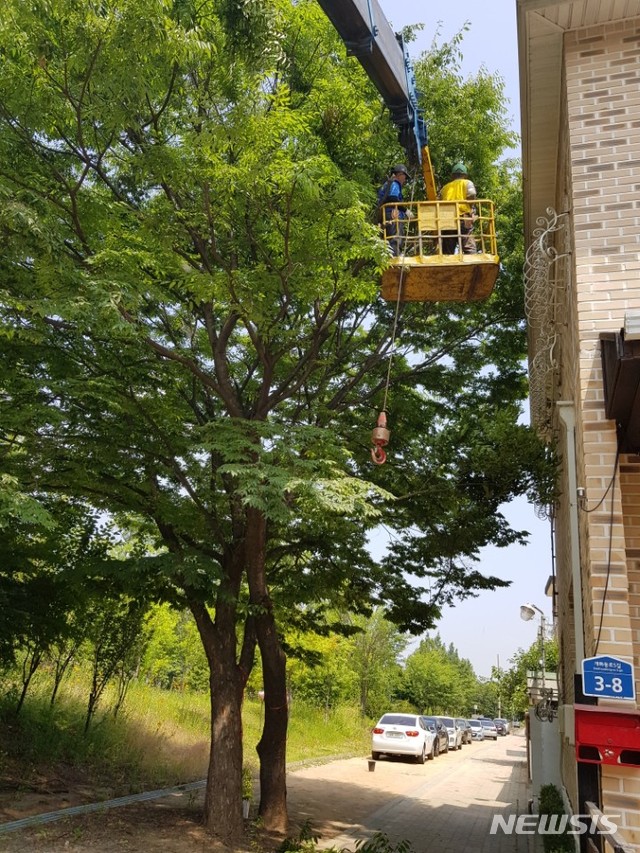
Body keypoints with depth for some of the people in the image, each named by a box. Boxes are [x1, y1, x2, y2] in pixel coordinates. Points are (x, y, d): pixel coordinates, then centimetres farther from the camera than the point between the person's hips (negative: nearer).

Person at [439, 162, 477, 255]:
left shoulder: (445, 187, 25)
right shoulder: (467, 183, 13)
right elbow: (471, 195, -6)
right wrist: (471, 209, 7)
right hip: (463, 219, -4)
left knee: (447, 253, 3)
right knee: (470, 250, -9)